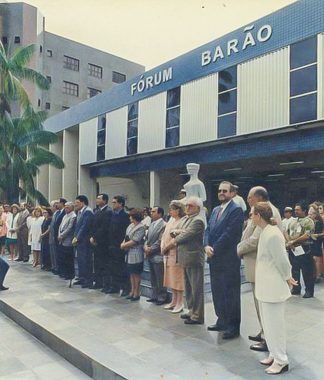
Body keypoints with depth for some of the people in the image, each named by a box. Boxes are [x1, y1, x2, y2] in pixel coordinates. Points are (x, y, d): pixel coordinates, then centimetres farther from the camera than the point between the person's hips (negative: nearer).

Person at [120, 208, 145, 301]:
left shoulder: (140, 228, -15)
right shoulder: (131, 225, 10)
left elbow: (134, 241, -19)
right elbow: (126, 237, 14)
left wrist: (124, 245, -9)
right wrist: (123, 243, -6)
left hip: (136, 254, -8)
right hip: (129, 253, 8)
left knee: (136, 274, 3)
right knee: (131, 273, 15)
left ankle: (136, 293, 13)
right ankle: (132, 291, 25)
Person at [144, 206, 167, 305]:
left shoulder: (163, 225, -13)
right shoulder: (151, 224, 15)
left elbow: (160, 241, -16)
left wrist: (150, 249, -11)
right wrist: (146, 246, -1)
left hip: (158, 256, -8)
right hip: (150, 255, 8)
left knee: (160, 279, 0)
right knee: (153, 278, 16)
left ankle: (162, 297, 10)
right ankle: (154, 296, 26)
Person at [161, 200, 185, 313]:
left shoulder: (182, 222, -13)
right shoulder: (171, 221, 12)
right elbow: (164, 236, 14)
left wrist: (168, 248, -15)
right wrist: (163, 248, 2)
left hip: (176, 255, -8)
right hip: (167, 255, 8)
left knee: (178, 279, 1)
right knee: (171, 279, 15)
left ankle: (180, 303, 12)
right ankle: (174, 301, 27)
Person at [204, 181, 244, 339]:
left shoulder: (236, 210, -10)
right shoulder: (215, 210, 15)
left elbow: (229, 233, -17)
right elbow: (208, 230, 11)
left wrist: (214, 249, -14)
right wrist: (207, 246, -6)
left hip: (228, 259, -8)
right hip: (214, 258, 8)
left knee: (230, 293, 2)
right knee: (217, 291, 16)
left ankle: (233, 326, 14)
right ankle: (222, 321, 30)